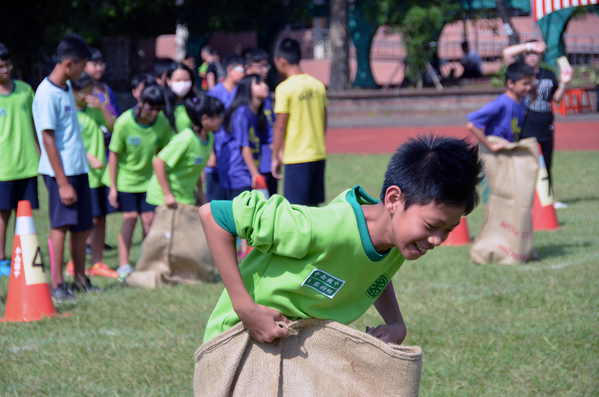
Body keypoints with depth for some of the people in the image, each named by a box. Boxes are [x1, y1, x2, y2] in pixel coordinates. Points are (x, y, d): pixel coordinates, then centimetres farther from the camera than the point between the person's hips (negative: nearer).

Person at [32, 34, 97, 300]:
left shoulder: (67, 88, 12)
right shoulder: (47, 94, -15)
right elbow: (48, 139, -17)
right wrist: (62, 183, -19)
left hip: (78, 168, 8)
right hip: (60, 170, -8)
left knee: (83, 226, 10)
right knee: (61, 225, -7)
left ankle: (80, 278, 19)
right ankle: (57, 284, -4)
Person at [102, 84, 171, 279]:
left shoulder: (162, 123, -11)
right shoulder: (124, 122, -21)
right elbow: (114, 154, -13)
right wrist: (113, 187, -11)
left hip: (148, 178, 3)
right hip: (125, 177, -3)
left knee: (149, 218, -2)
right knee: (130, 217, -8)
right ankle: (124, 265, -2)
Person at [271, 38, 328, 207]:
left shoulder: (285, 88, -12)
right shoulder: (318, 85, 6)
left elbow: (280, 126, -11)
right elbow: (324, 121, 12)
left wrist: (275, 157, -3)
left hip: (297, 156, -6)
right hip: (318, 154, 6)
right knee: (313, 206, 13)